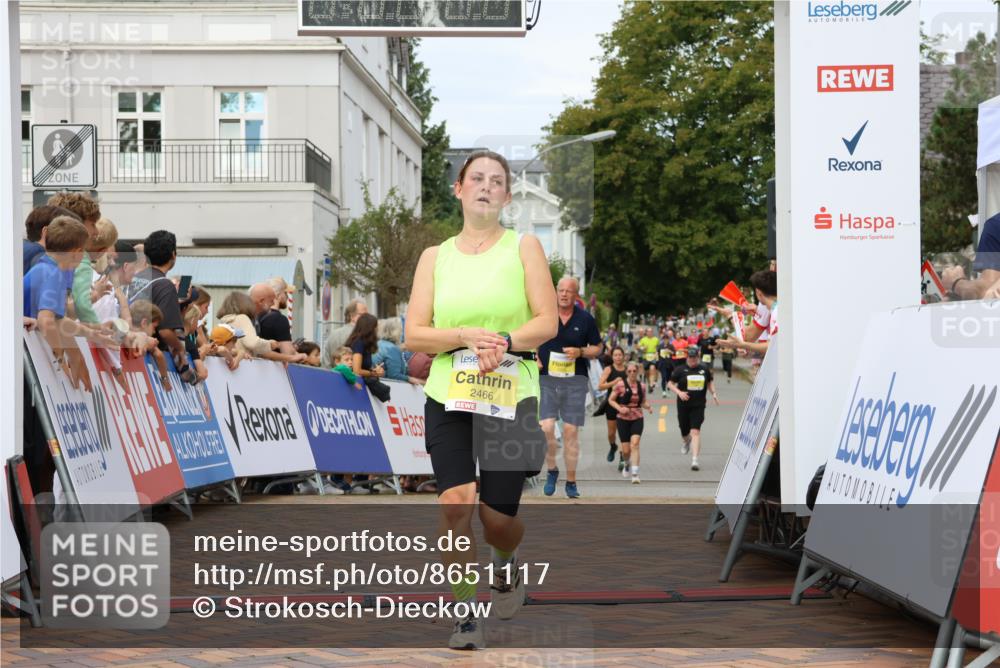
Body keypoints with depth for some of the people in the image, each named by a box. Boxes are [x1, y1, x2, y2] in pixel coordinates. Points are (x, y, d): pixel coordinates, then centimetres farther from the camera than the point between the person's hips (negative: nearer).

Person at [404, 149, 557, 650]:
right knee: (455, 503, -15)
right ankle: (465, 618, -4)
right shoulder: (435, 257, 8)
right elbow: (414, 334, 2)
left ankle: (506, 563, 39)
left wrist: (505, 341, -21)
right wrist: (466, 336, -15)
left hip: (512, 398, -1)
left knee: (497, 517, 3)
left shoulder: (524, 247, 4)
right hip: (447, 398, 1)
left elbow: (547, 321, -3)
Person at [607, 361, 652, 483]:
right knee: (626, 449, 2)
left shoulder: (641, 386, 3)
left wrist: (648, 407, -9)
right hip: (623, 418, -1)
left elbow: (644, 402, 14)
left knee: (635, 444, -18)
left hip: (637, 418, 1)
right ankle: (627, 464, 38)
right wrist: (620, 408, -16)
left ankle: (635, 474, -19)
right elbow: (611, 400, 0)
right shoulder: (620, 384, -5)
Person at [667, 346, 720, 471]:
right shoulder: (680, 370, -2)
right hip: (683, 405, 1)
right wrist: (679, 392, -15)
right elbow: (670, 383, 2)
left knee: (695, 431, -13)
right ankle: (686, 442, 51)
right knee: (684, 432, 12)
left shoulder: (704, 369, 4)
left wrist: (713, 393, 4)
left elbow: (710, 382, 20)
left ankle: (695, 459, -16)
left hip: (698, 406, 0)